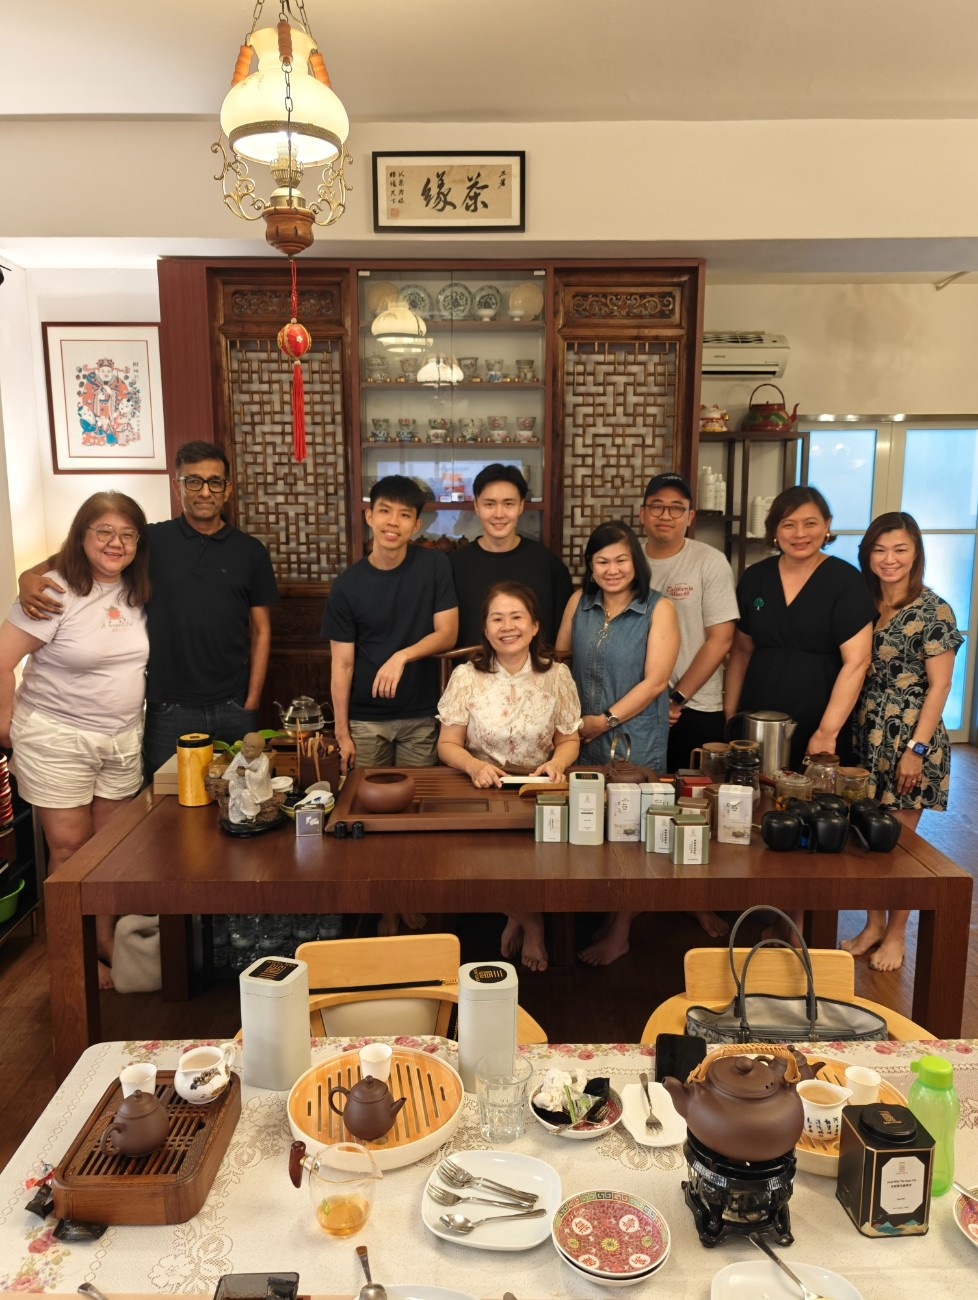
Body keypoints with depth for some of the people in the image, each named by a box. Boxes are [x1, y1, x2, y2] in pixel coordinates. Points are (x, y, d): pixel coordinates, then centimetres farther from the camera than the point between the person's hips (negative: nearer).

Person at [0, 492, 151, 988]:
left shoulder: (134, 592, 2)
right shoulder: (56, 592, -16)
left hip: (123, 739, 5)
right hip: (56, 740, -5)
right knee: (70, 848, 4)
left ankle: (106, 938, 28)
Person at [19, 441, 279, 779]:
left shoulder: (250, 551, 4)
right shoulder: (153, 542, 1)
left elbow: (261, 630, 5)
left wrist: (252, 702, 0)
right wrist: (31, 576, -20)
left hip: (233, 709, 1)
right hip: (169, 711, 0)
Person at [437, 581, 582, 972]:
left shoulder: (556, 676, 2)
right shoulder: (466, 677, -1)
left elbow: (569, 740, 9)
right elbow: (448, 744, 0)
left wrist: (557, 762, -15)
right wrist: (475, 766, -22)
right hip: (481, 791, -1)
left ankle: (519, 916, 3)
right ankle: (530, 922, 0)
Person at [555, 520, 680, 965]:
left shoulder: (658, 609, -7)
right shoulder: (579, 602, 5)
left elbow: (655, 681, -12)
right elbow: (558, 658, 11)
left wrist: (606, 721, -13)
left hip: (635, 740, -4)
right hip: (583, 737, 4)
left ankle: (619, 933, 20)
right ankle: (609, 913, 29)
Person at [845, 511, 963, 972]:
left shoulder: (933, 610, -9)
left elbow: (939, 685, -10)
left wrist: (917, 748, -14)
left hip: (909, 738, -5)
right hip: (866, 736, 5)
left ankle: (895, 934, 21)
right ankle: (872, 925, 27)